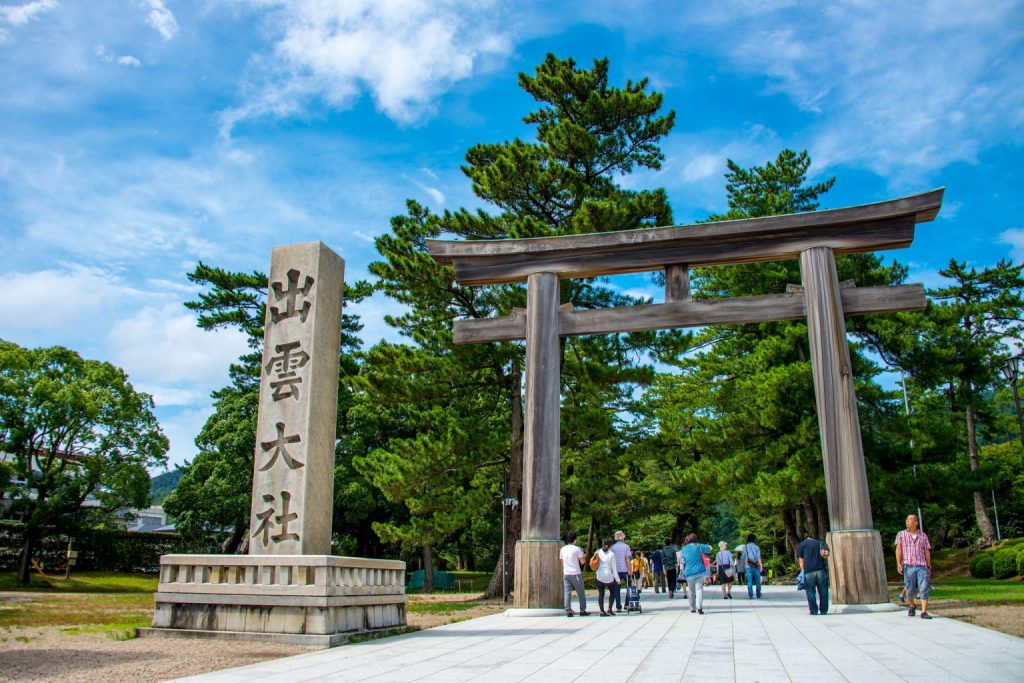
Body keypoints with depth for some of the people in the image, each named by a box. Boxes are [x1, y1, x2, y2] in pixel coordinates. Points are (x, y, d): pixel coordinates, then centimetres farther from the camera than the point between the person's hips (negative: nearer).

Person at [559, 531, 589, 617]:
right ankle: (582, 611, 11)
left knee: (567, 593, 3)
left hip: (566, 574, 4)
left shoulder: (562, 549, 7)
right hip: (576, 574, -4)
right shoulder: (577, 549, -9)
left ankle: (568, 611, -1)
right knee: (581, 593, 8)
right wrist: (584, 556, 10)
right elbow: (582, 561, -7)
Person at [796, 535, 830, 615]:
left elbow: (801, 560, 10)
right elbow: (826, 557, 20)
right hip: (821, 569, 2)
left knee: (811, 591, 4)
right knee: (823, 591, 9)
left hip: (809, 570, -2)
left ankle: (814, 610, 4)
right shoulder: (821, 544, 23)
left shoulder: (801, 545, 14)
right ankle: (824, 610, 12)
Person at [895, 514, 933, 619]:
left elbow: (927, 552, 14)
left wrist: (929, 567, 11)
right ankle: (912, 607, 31)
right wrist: (898, 563, -11)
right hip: (908, 566, 0)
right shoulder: (901, 535, 7)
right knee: (910, 590, 7)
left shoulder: (923, 535, 10)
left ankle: (924, 612, -9)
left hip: (922, 566, 0)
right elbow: (898, 549, 0)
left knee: (924, 589, -9)